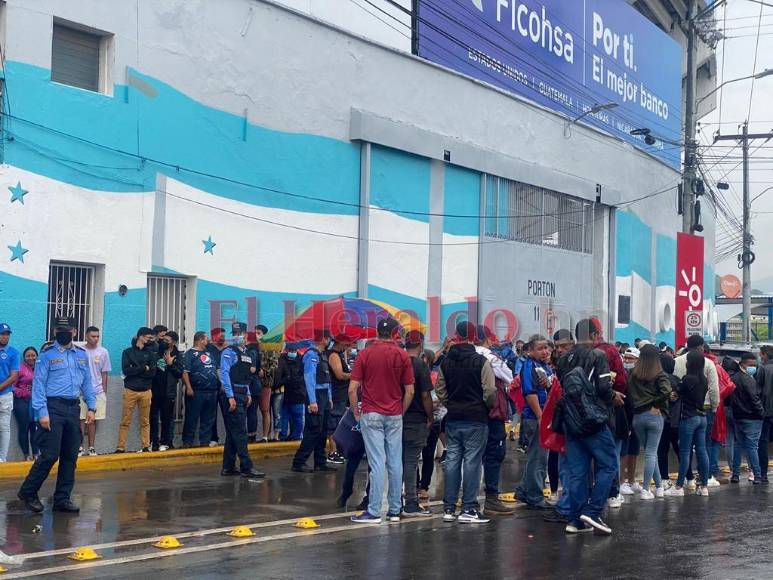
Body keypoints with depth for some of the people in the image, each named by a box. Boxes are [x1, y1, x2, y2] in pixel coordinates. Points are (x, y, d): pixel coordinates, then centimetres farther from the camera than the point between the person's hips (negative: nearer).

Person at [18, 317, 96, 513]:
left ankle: (62, 499, 15)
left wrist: (91, 407, 8)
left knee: (70, 457, 7)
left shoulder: (82, 355, 13)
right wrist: (42, 413, -14)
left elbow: (87, 382, 16)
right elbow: (38, 385, -7)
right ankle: (28, 492, 9)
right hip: (53, 408, -5)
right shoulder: (47, 355, -3)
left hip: (73, 409, 5)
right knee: (50, 455, -8)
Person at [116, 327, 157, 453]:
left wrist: (135, 371, -10)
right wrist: (144, 368, -8)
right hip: (130, 390, -2)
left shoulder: (150, 352, 9)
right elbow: (126, 370, -9)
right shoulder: (128, 352, 4)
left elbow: (152, 372, -2)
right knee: (125, 421, -2)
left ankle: (146, 446, 9)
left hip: (146, 391, 2)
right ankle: (121, 447, 1)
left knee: (145, 421, 5)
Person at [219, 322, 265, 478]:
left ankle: (228, 467, 15)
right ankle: (246, 467, -10)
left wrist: (248, 394, 13)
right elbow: (224, 374, -13)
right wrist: (231, 397, -19)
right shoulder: (229, 352, -6)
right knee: (240, 432, -9)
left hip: (243, 395, 8)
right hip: (232, 396, -8)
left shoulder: (248, 354, 16)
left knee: (233, 433, 10)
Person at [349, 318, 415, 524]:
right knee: (395, 462, 7)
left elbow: (352, 389, -6)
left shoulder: (365, 354, -2)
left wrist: (356, 412, 6)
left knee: (377, 463, -4)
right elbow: (409, 391, -1)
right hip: (394, 416, 1)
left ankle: (374, 512, -4)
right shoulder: (402, 356, 0)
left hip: (371, 415, -1)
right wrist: (401, 412, 12)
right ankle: (395, 510, 12)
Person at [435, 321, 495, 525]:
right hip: (476, 420, -5)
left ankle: (449, 508, 11)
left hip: (453, 420, 5)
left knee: (452, 461, 8)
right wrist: (488, 407, 5)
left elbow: (440, 390, 8)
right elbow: (490, 391, -13)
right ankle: (468, 509, -1)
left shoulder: (446, 362, 6)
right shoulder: (481, 361, -10)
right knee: (472, 462, -2)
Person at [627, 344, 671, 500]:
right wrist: (657, 405, -6)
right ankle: (645, 489, -3)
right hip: (654, 415, -3)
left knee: (650, 452, 15)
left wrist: (636, 405, 8)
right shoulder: (659, 374, -7)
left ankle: (659, 486, 20)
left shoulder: (632, 374, 3)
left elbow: (628, 393, -1)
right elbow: (666, 391, -20)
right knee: (651, 453, 1)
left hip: (637, 416, 3)